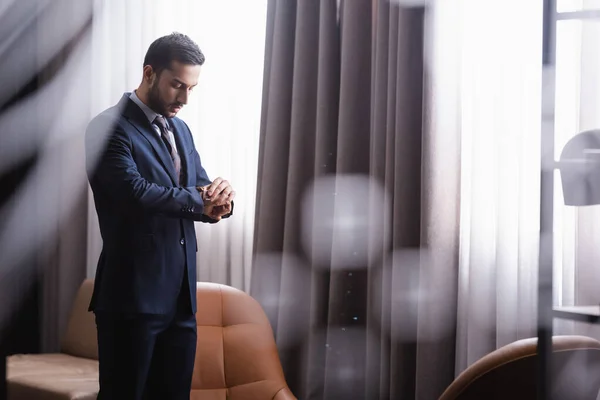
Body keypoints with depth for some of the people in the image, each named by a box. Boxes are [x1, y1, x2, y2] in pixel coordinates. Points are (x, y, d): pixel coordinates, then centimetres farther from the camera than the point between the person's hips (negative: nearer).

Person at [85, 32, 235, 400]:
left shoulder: (181, 130, 18)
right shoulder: (110, 128, -9)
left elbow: (201, 191, 14)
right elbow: (134, 191, -24)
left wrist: (219, 198, -10)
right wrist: (200, 202, -11)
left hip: (182, 294, 8)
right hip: (134, 294, -7)